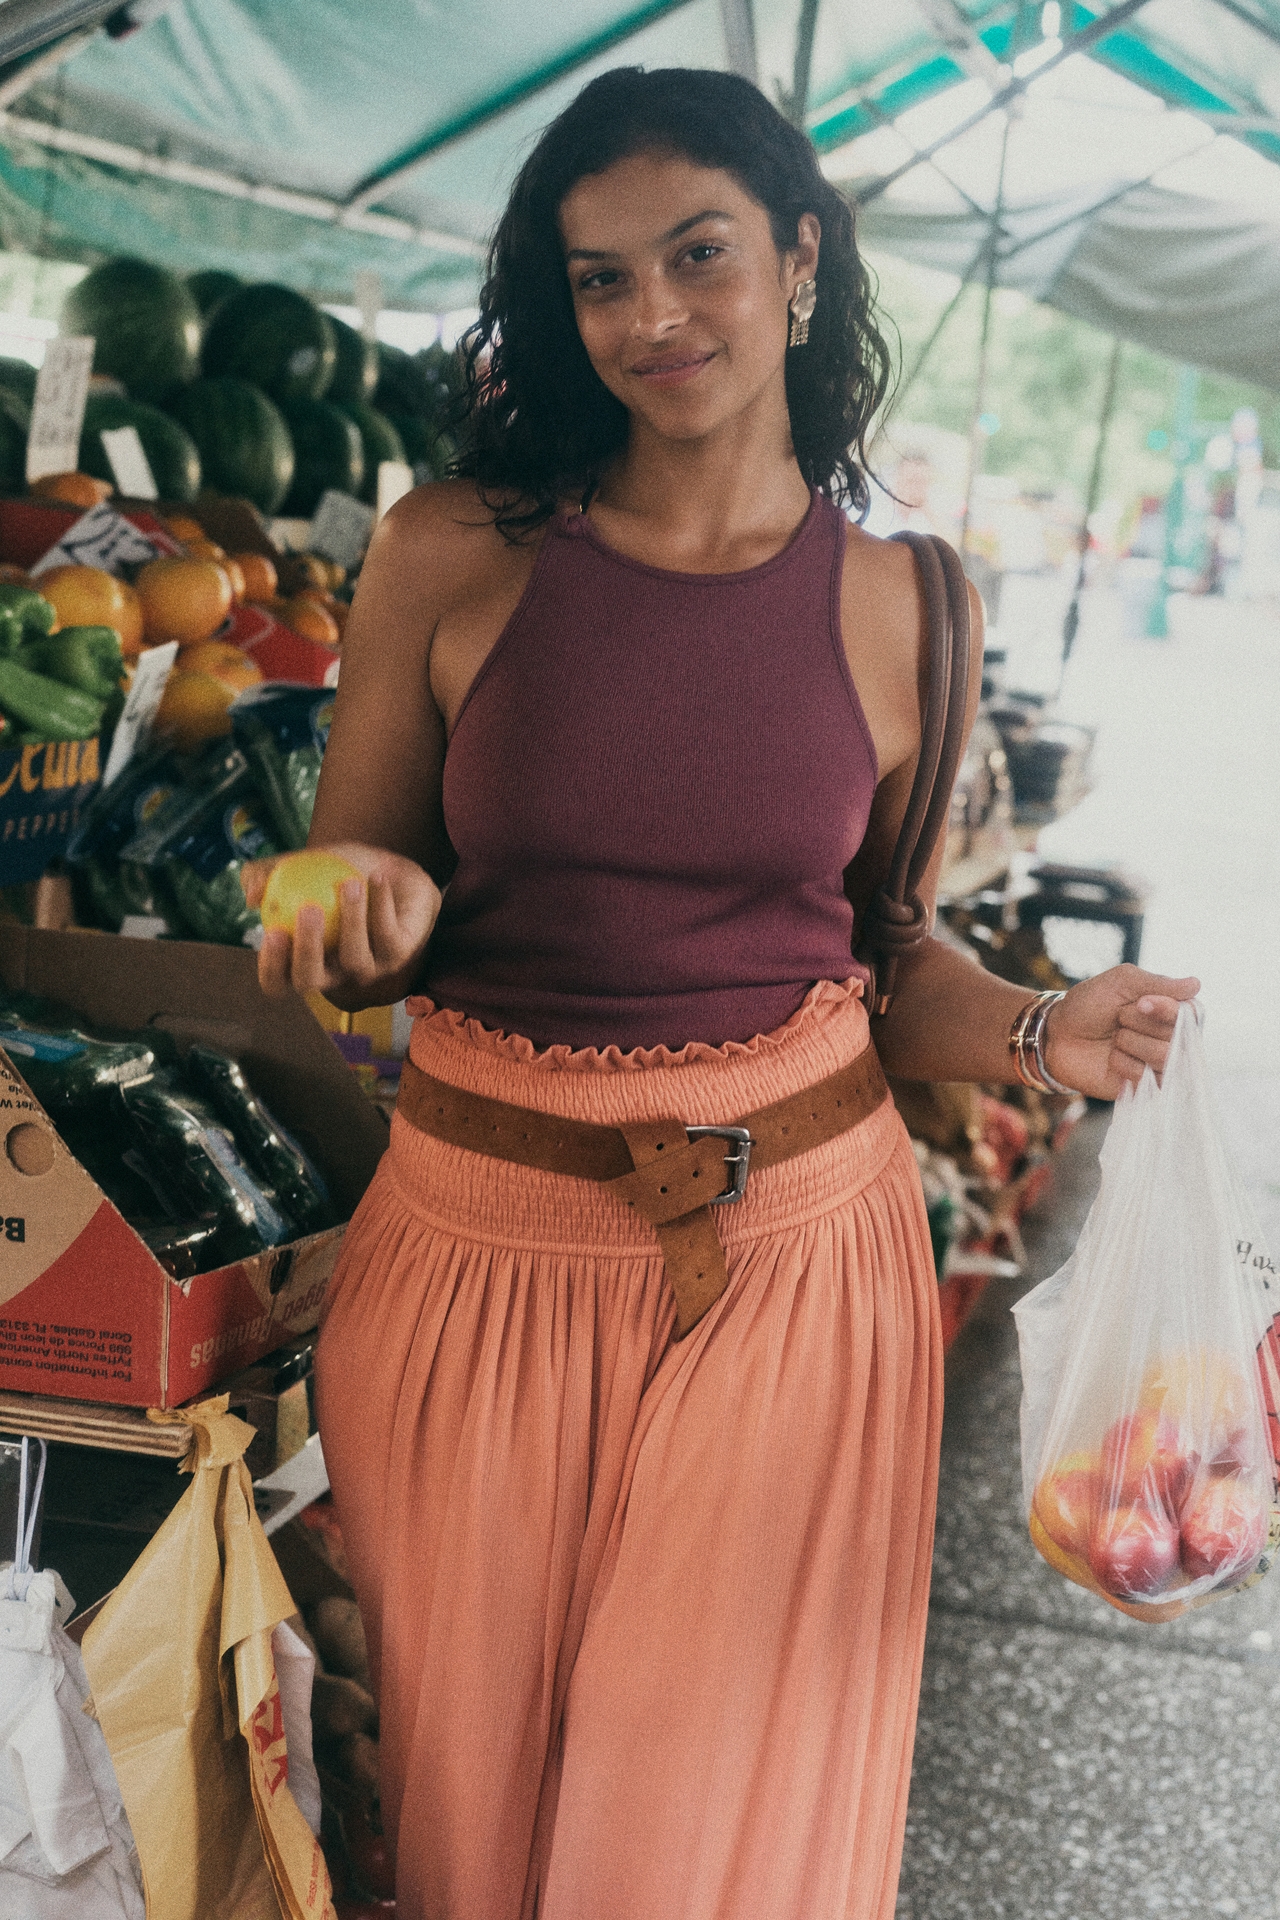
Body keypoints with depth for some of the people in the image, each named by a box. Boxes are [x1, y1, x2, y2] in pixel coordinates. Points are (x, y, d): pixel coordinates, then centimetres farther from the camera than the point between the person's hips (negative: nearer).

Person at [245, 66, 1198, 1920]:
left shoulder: (895, 611, 0)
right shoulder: (450, 556, -4)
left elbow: (887, 940, 9)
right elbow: (346, 907, 4)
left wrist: (1045, 1035, -9)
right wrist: (374, 917, -18)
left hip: (796, 1247, 0)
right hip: (487, 1244, 0)